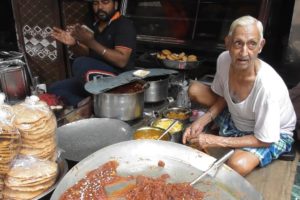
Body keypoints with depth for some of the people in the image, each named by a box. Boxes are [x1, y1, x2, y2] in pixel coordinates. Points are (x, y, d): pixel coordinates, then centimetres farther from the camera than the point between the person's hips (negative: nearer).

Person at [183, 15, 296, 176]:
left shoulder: (269, 87, -38)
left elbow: (264, 140, -26)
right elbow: (222, 97, -2)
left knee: (237, 166, -33)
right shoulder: (224, 59, -21)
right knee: (194, 89, -8)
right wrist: (201, 122, -17)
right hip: (235, 118, 5)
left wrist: (215, 141, -28)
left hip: (272, 134, -4)